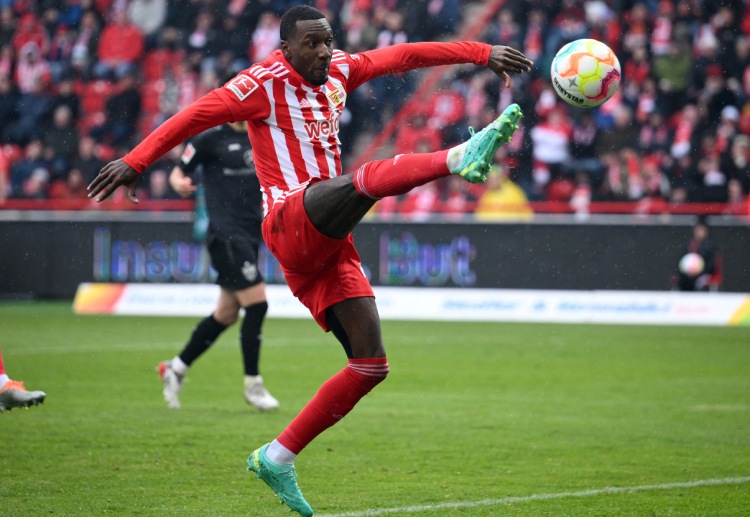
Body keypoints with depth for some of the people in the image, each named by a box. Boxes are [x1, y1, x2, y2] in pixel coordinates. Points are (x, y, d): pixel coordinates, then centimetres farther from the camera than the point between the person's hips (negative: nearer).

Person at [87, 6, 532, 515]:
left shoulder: (338, 72, 19)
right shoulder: (265, 83, -1)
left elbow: (403, 55, 23)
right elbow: (197, 114, -9)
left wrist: (482, 53, 20)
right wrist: (136, 161, -19)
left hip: (327, 244, 8)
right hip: (291, 223, -8)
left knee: (370, 364, 1)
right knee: (365, 179, -37)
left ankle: (278, 459, 5)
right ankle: (461, 158, -65)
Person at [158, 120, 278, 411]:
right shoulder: (211, 139, -6)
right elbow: (179, 172, 0)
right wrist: (179, 184, -22)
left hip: (250, 234, 8)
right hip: (226, 233, -8)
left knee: (226, 314, 12)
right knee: (257, 304, -13)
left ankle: (176, 368, 27)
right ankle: (253, 385, -1)